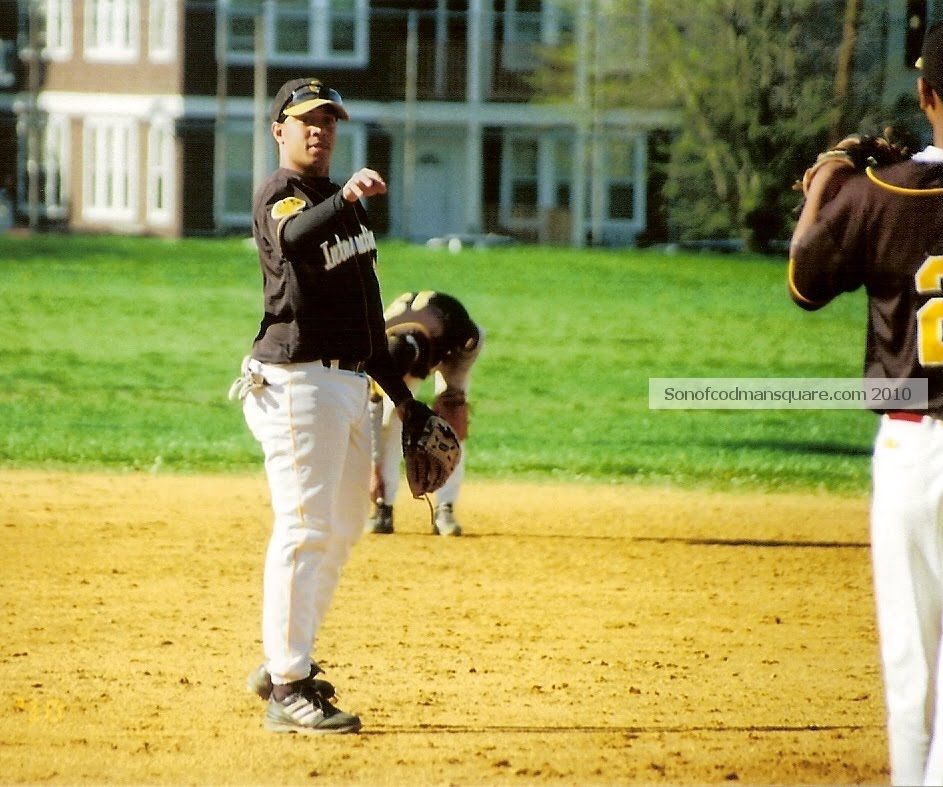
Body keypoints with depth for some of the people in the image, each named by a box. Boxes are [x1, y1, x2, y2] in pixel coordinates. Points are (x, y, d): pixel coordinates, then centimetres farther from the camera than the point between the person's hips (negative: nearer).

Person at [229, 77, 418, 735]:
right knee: (305, 527, -13)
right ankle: (287, 690, -14)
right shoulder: (279, 196, -9)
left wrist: (399, 390, 23)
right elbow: (294, 238, -36)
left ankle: (285, 663, 25)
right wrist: (344, 198, -53)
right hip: (297, 379, -9)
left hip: (350, 383, 9)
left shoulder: (340, 201, 19)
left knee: (342, 529, 15)